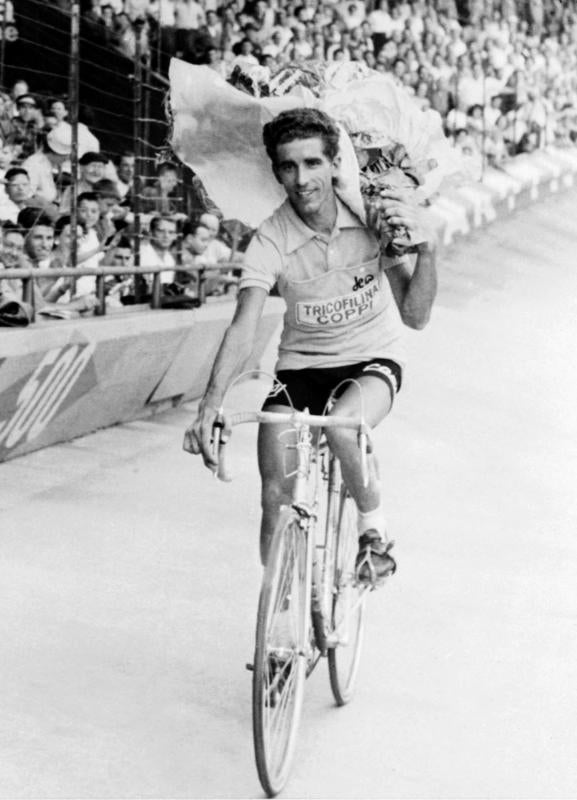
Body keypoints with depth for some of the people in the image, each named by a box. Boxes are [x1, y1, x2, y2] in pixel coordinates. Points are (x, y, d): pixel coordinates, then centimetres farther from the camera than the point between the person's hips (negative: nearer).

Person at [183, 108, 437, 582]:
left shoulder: (372, 215, -16)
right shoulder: (271, 241, -18)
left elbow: (415, 315, -17)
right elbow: (243, 329, -29)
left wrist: (426, 249, -35)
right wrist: (209, 409, -43)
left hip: (372, 360, -1)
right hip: (301, 364, 1)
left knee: (342, 425, -34)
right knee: (277, 493, -12)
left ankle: (375, 529, -6)